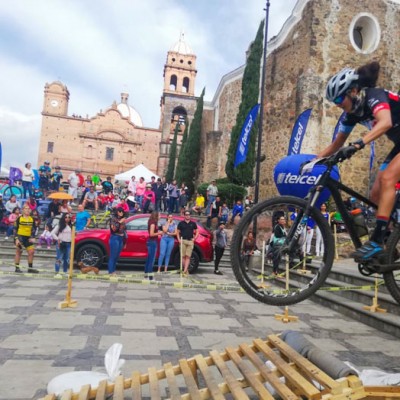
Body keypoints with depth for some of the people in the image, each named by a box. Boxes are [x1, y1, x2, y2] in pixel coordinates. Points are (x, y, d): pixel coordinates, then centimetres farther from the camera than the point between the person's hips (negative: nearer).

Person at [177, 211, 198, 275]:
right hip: (183, 241, 0)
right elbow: (178, 232, 12)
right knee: (183, 256, -1)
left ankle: (185, 271, -12)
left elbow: (197, 232, 16)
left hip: (190, 241, 0)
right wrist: (179, 239, -1)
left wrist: (194, 238, 2)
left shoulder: (193, 223, 11)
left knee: (188, 256, -7)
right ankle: (186, 270, 9)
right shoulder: (181, 223, 8)